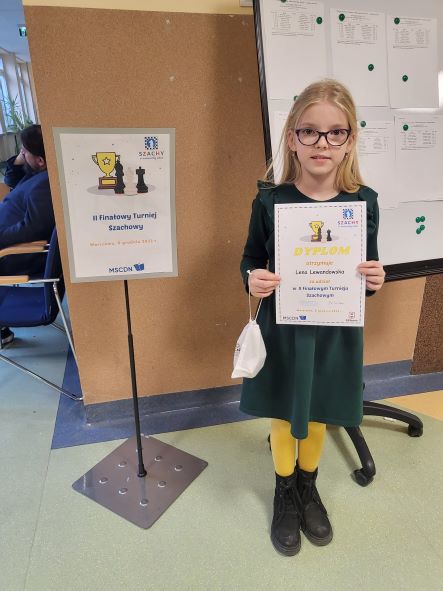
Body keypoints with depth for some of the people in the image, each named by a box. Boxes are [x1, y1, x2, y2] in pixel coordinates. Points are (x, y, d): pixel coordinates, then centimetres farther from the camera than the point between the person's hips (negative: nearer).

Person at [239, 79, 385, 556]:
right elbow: (251, 261, 0)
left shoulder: (363, 201, -7)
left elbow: (368, 271, 3)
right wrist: (252, 281, -21)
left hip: (336, 334, 2)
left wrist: (374, 281, -18)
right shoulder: (270, 200, -12)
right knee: (284, 417, 17)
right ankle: (284, 494, 46)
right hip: (282, 332, -1)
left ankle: (308, 487, 51)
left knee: (318, 418, 21)